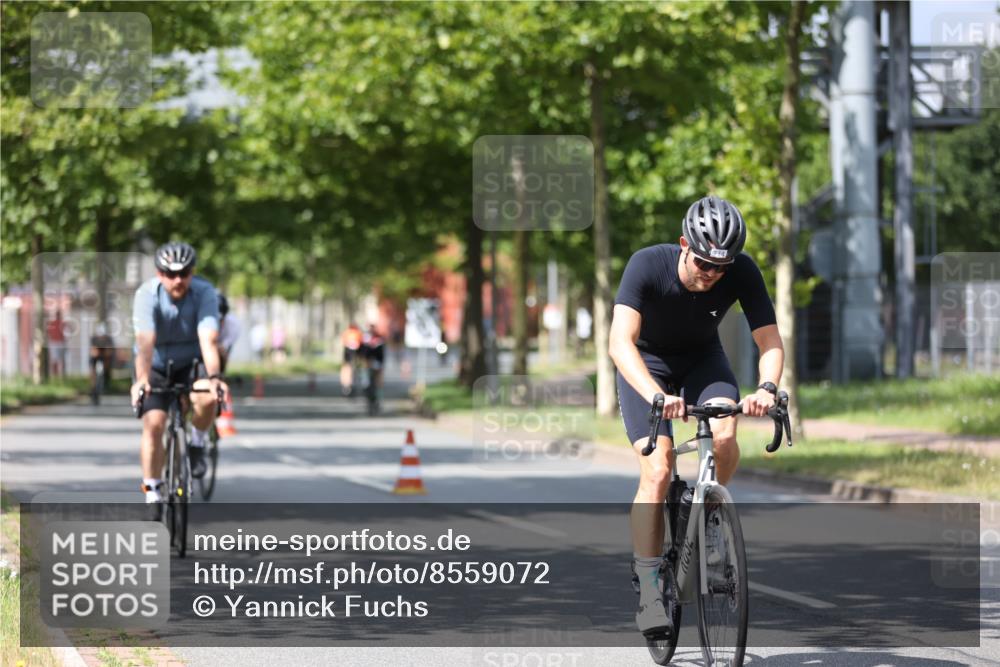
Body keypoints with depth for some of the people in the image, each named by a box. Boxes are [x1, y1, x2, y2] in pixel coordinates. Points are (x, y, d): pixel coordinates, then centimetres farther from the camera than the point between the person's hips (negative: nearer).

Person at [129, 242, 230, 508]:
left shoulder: (205, 293, -24)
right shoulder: (147, 294, -25)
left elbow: (208, 339, -35)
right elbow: (145, 341, -38)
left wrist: (214, 376, -52)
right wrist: (142, 378, -54)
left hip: (191, 361, 0)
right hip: (156, 366, 0)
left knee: (207, 397, -30)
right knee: (153, 425, -15)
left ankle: (197, 444, 0)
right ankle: (153, 493, 0)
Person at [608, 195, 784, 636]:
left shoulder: (742, 273, -25)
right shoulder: (648, 265, -33)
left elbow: (770, 342, -23)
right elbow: (620, 342, -42)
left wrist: (767, 388, -45)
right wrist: (656, 395, -58)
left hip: (702, 360, 2)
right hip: (646, 365, -2)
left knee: (724, 438, -27)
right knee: (657, 471, -19)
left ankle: (707, 510, 4)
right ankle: (649, 588, -12)